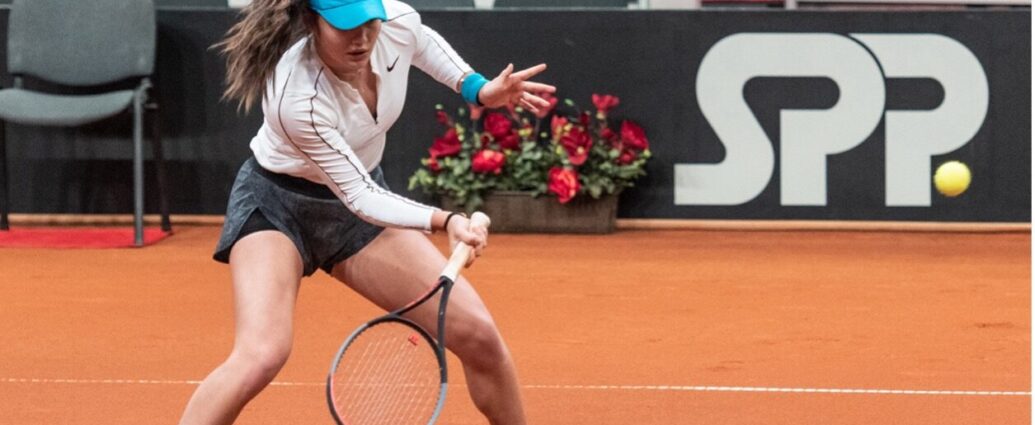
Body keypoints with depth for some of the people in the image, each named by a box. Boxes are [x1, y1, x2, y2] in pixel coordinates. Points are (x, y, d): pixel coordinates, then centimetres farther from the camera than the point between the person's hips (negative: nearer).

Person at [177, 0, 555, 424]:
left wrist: (480, 90, 0)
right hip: (276, 203, -6)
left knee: (479, 336, -2)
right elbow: (360, 197, -30)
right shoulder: (297, 99, -36)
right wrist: (444, 221, -42)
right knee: (261, 355, -31)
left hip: (361, 197, 6)